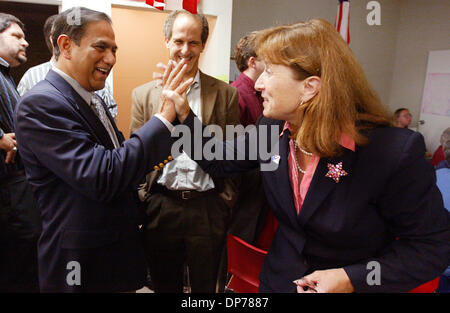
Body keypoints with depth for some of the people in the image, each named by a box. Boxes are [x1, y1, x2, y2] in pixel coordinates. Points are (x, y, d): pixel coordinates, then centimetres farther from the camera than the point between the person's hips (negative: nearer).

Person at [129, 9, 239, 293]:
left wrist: (227, 204, 0)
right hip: (160, 208, 1)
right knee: (164, 285, 18)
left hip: (208, 209, -1)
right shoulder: (144, 94, 5)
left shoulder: (226, 94, 1)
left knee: (206, 285, 15)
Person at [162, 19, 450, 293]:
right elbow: (219, 161, 1)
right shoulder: (270, 128, -12)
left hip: (355, 284, -4)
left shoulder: (395, 153, -27)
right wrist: (183, 111, -7)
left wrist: (352, 279, -24)